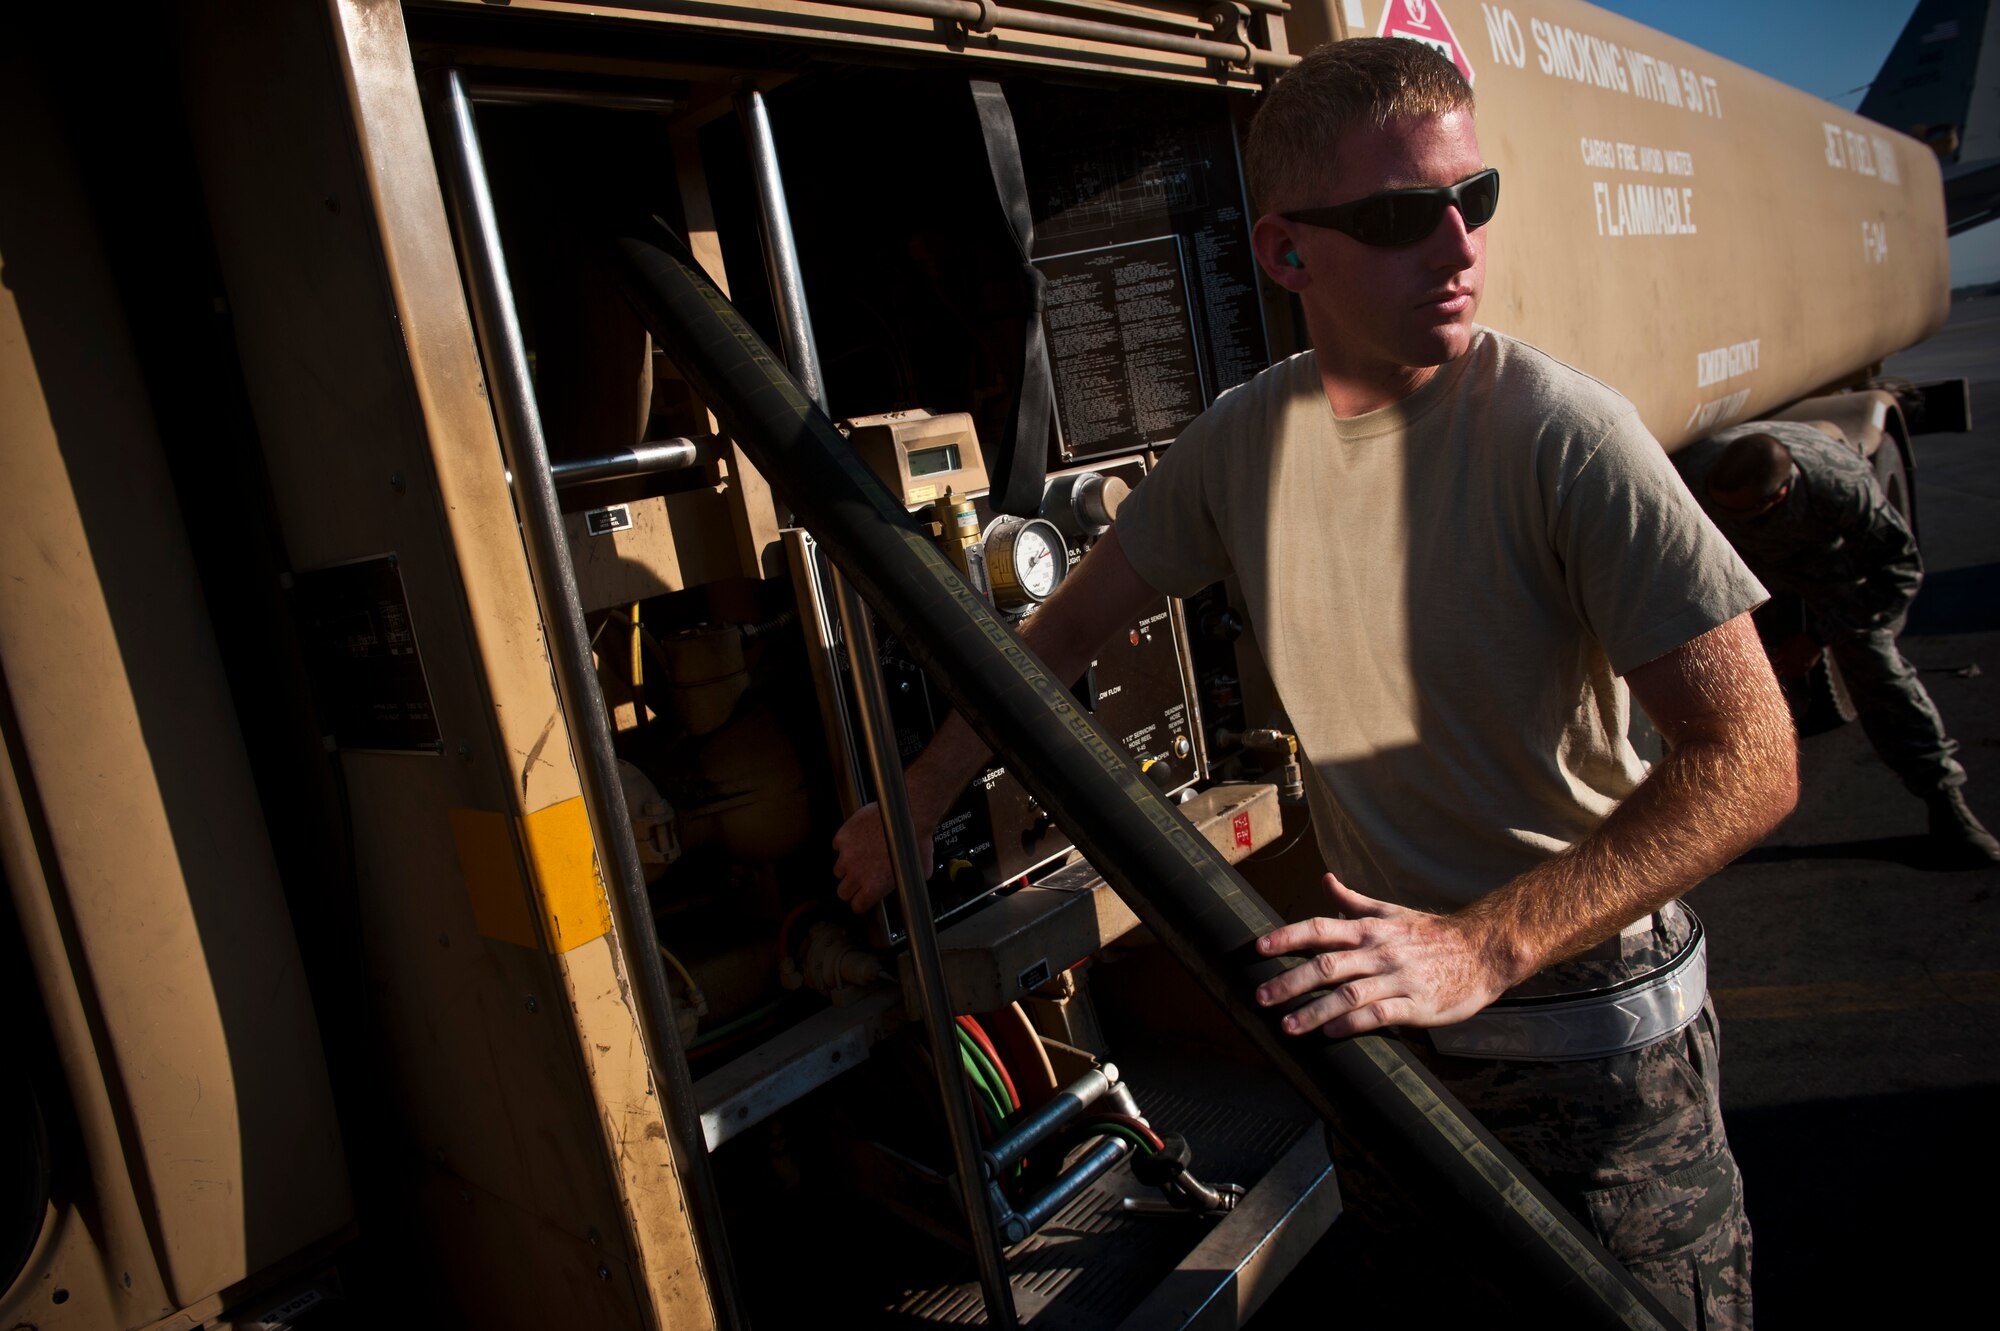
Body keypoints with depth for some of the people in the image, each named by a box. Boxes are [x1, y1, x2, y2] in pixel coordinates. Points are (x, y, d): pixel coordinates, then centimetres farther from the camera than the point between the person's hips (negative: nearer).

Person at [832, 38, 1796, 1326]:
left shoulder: (1561, 434, -22)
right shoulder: (1243, 441, -5)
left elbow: (1751, 759, -23)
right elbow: (1075, 621, 6)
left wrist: (1485, 946, -31)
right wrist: (919, 800, 8)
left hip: (1591, 1037, -4)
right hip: (1380, 1007, 5)